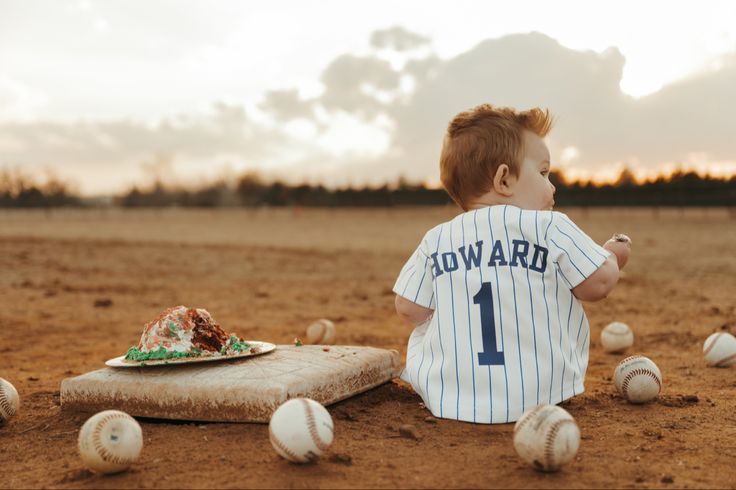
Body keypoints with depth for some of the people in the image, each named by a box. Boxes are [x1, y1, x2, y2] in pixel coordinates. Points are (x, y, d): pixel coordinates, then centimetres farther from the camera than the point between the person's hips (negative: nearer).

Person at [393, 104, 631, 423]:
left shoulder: (436, 240, 2)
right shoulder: (551, 228, -6)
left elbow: (408, 309, 3)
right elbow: (597, 284, -3)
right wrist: (612, 256, 20)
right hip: (542, 395, -1)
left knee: (421, 331, 29)